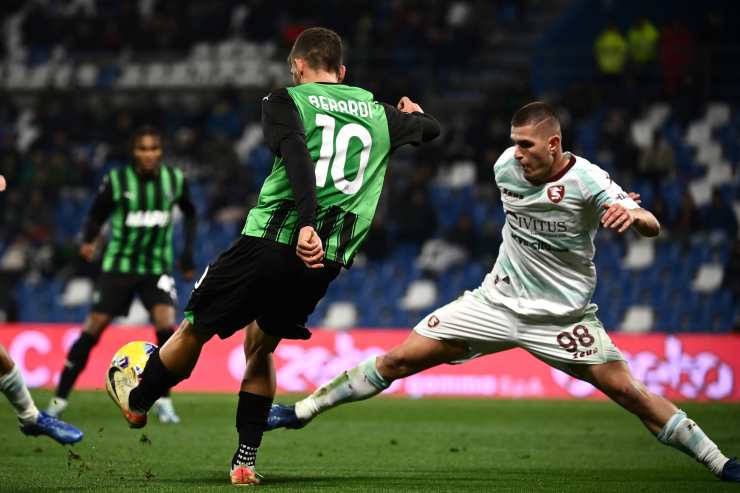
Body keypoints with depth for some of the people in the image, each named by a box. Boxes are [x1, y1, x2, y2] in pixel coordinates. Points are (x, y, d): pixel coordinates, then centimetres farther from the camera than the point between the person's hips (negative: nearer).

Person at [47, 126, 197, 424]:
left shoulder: (175, 180, -3)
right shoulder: (117, 181, -9)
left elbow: (190, 214, 15)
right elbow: (96, 215, 1)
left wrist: (188, 253, 8)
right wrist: (88, 241, -19)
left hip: (157, 267, 1)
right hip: (119, 265, -1)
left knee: (166, 324, -21)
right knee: (93, 329, -6)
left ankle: (163, 400, -8)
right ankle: (59, 398, 5)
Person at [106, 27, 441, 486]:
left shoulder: (286, 101, 2)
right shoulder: (378, 112, 16)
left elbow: (297, 156, -18)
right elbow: (431, 129, 36)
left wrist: (306, 225, -28)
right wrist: (412, 112, 59)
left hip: (270, 241, -4)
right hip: (330, 260, 4)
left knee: (195, 328, 17)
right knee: (262, 344, 24)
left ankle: (138, 400, 38)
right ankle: (245, 460, 17)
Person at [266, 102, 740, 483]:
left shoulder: (587, 180, -20)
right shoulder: (506, 167, -6)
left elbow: (652, 227, -31)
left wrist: (635, 214, -50)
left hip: (563, 315, -4)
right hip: (498, 301, 4)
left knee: (624, 387, -17)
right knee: (399, 359, -2)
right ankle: (301, 411, 9)